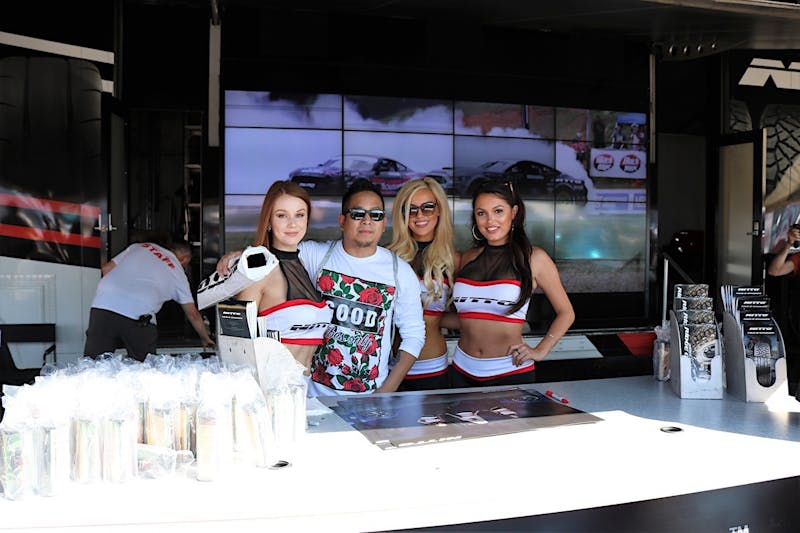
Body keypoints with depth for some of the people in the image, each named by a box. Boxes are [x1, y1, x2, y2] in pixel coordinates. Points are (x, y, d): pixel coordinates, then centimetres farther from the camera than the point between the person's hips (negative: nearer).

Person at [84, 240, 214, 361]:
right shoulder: (178, 273, 20)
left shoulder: (139, 246, 27)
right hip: (137, 315, -2)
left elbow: (106, 269, 23)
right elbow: (193, 314, 24)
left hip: (102, 303, 3)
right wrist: (206, 339, 39)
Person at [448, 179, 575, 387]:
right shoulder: (468, 258, 5)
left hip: (510, 373, -3)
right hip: (463, 370, 4)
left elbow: (566, 313, 2)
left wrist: (540, 351, -8)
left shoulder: (534, 258, -5)